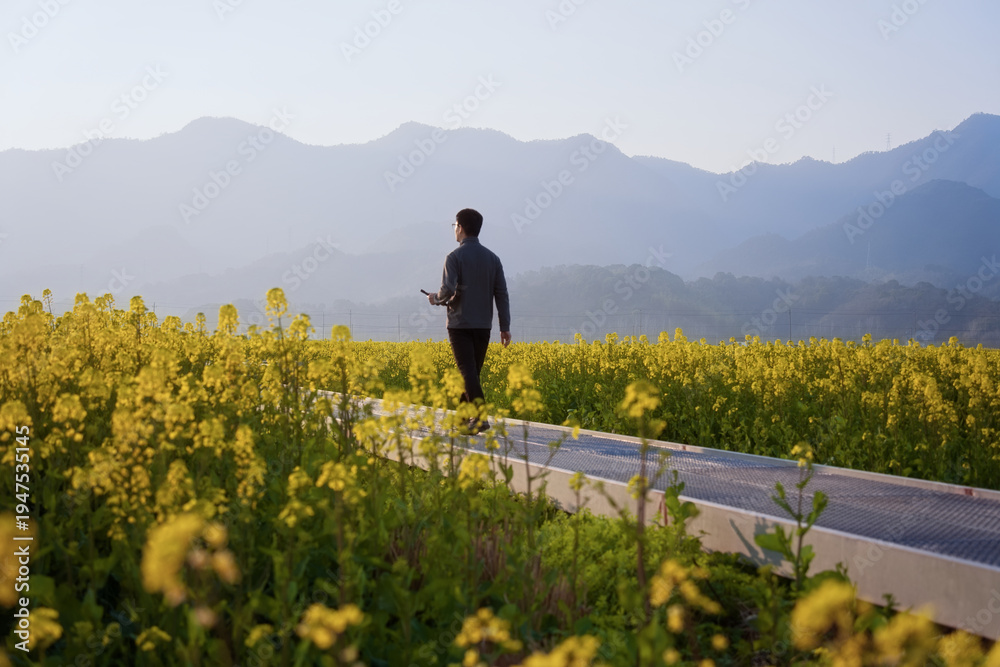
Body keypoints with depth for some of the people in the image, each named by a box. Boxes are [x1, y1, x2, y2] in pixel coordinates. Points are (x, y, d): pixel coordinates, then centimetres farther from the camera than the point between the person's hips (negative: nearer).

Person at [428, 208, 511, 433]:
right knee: (472, 373, 14)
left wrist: (436, 299, 5)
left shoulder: (455, 257, -9)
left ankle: (480, 417, -20)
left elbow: (448, 290, -18)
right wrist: (505, 326, 7)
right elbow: (501, 294, 5)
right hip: (483, 325, 5)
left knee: (468, 372, -8)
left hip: (460, 324, -5)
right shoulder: (492, 258, 7)